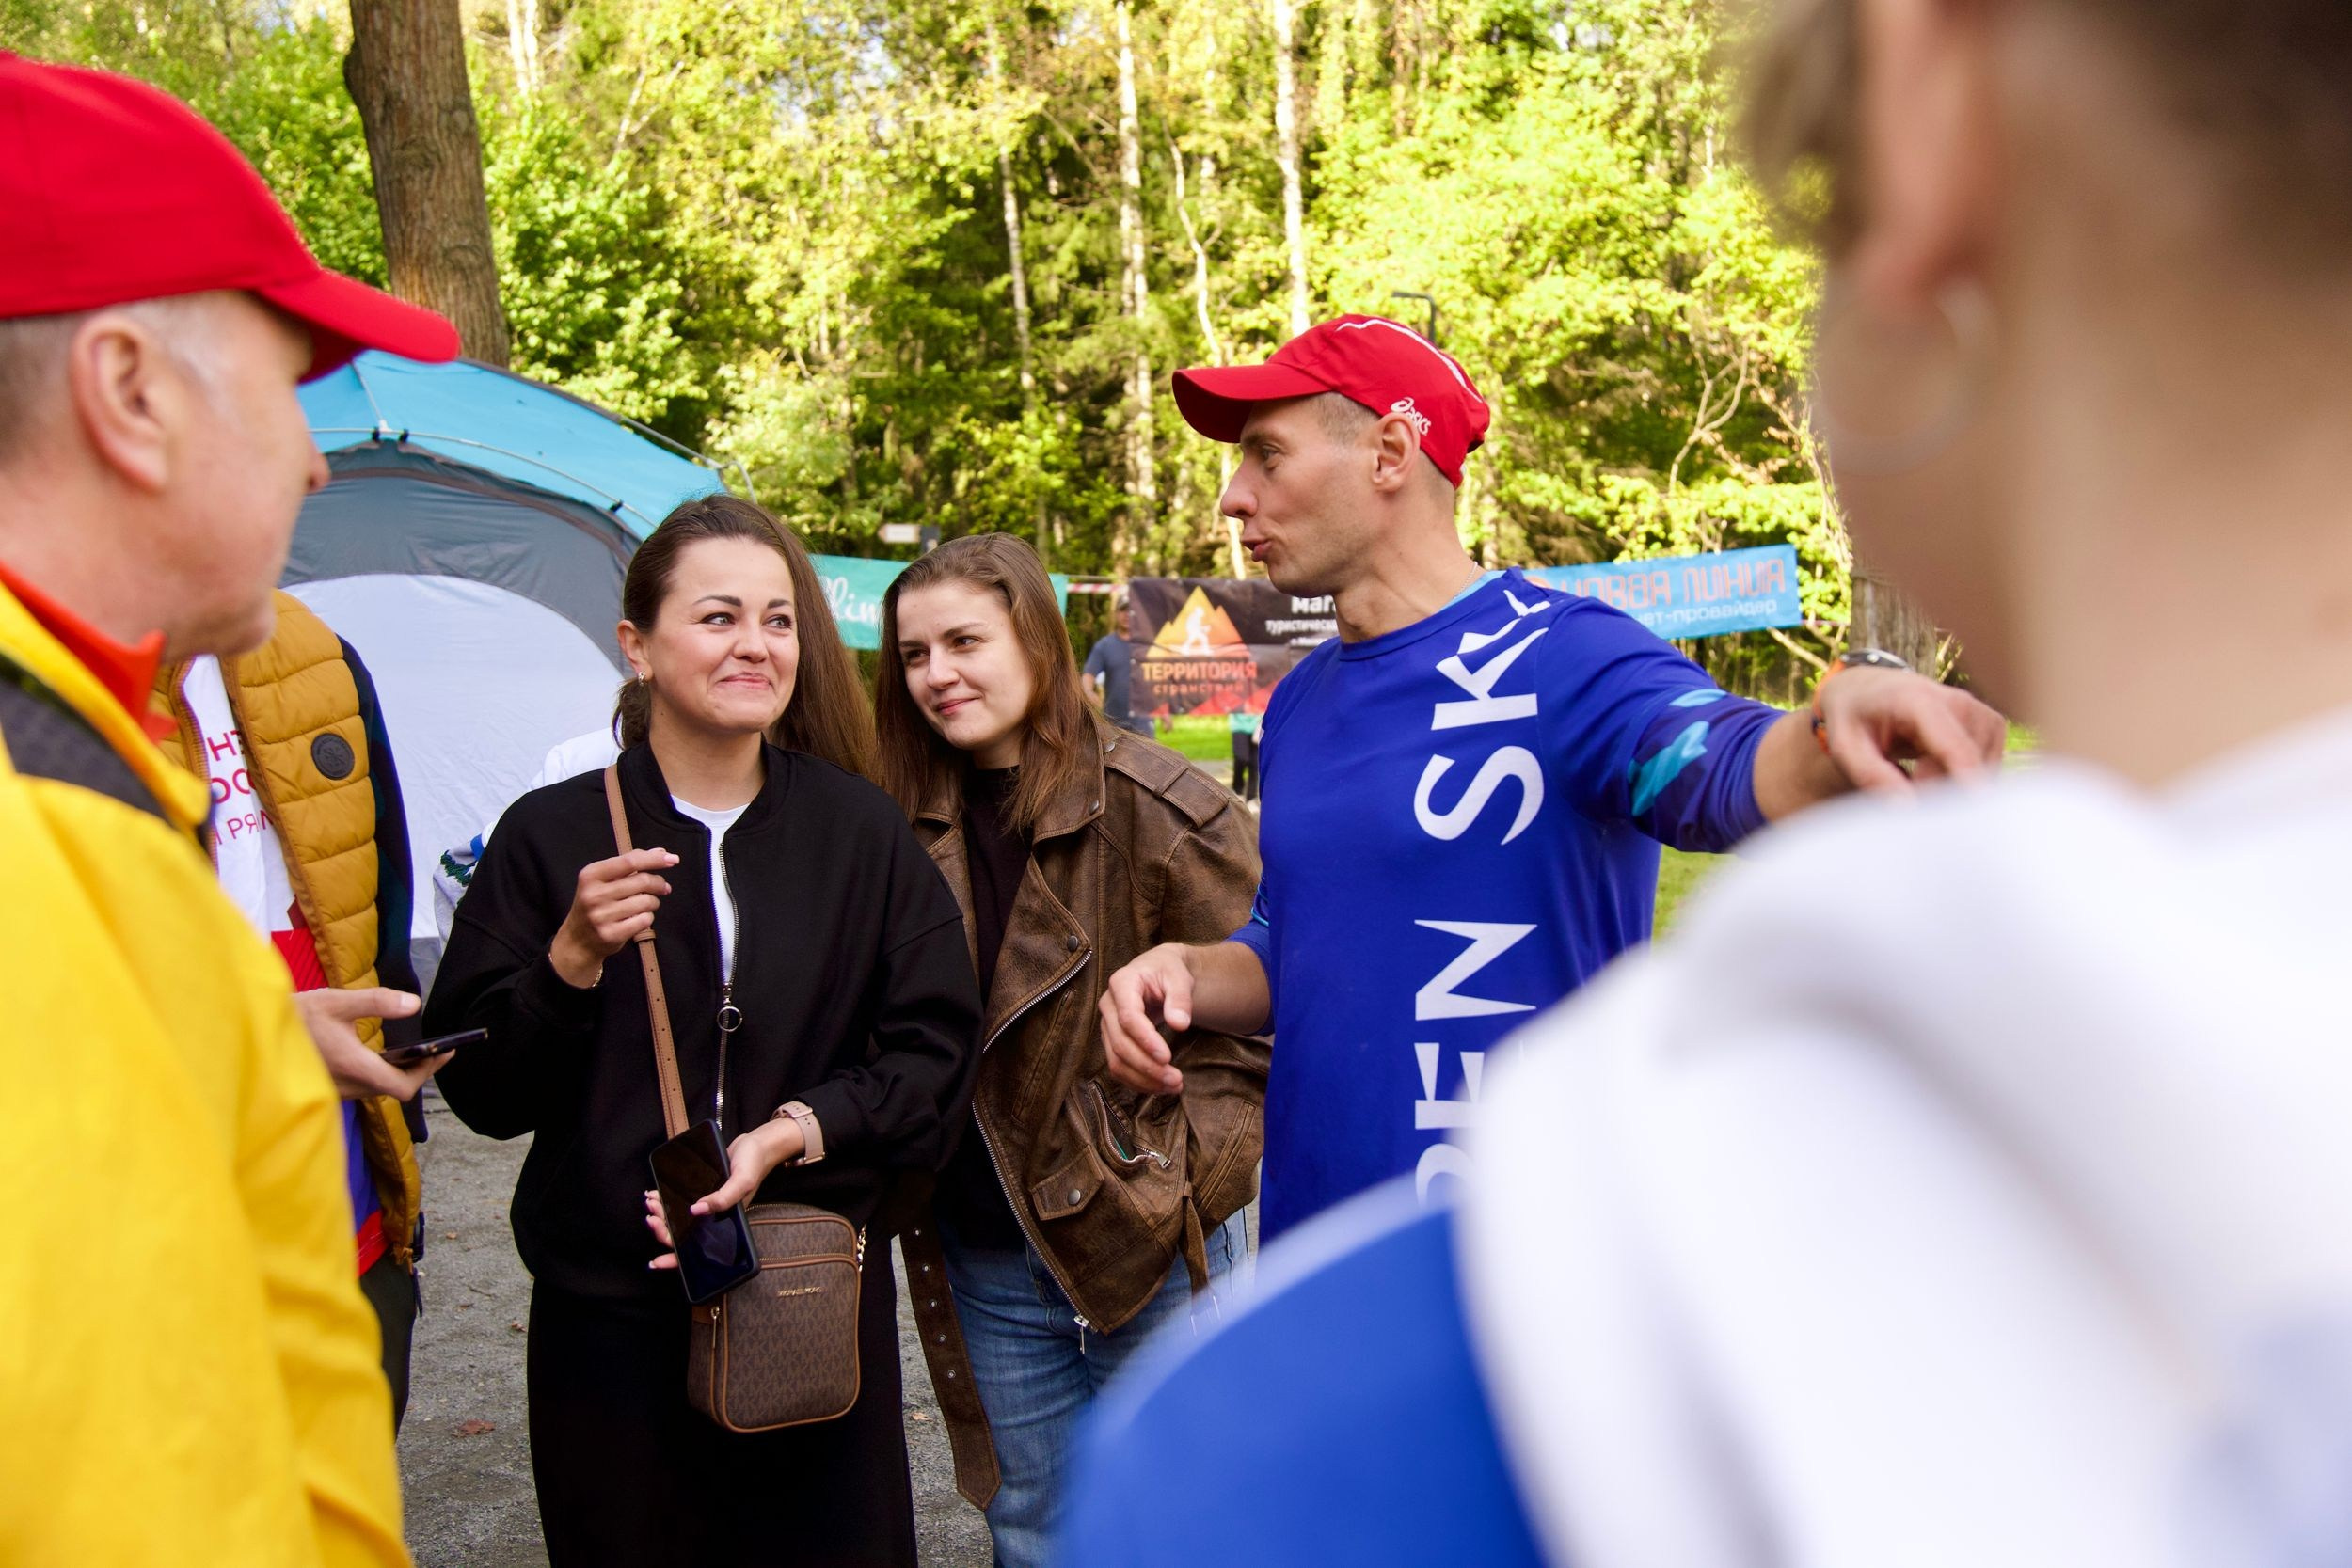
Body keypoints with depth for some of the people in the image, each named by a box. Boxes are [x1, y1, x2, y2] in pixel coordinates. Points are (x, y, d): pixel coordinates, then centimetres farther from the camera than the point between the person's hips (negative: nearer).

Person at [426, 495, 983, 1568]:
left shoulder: (860, 832, 2)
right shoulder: (552, 834, -2)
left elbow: (936, 1052, 1)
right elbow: (480, 1093, -1)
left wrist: (795, 1131, -14)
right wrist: (571, 962, -17)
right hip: (609, 1318, -1)